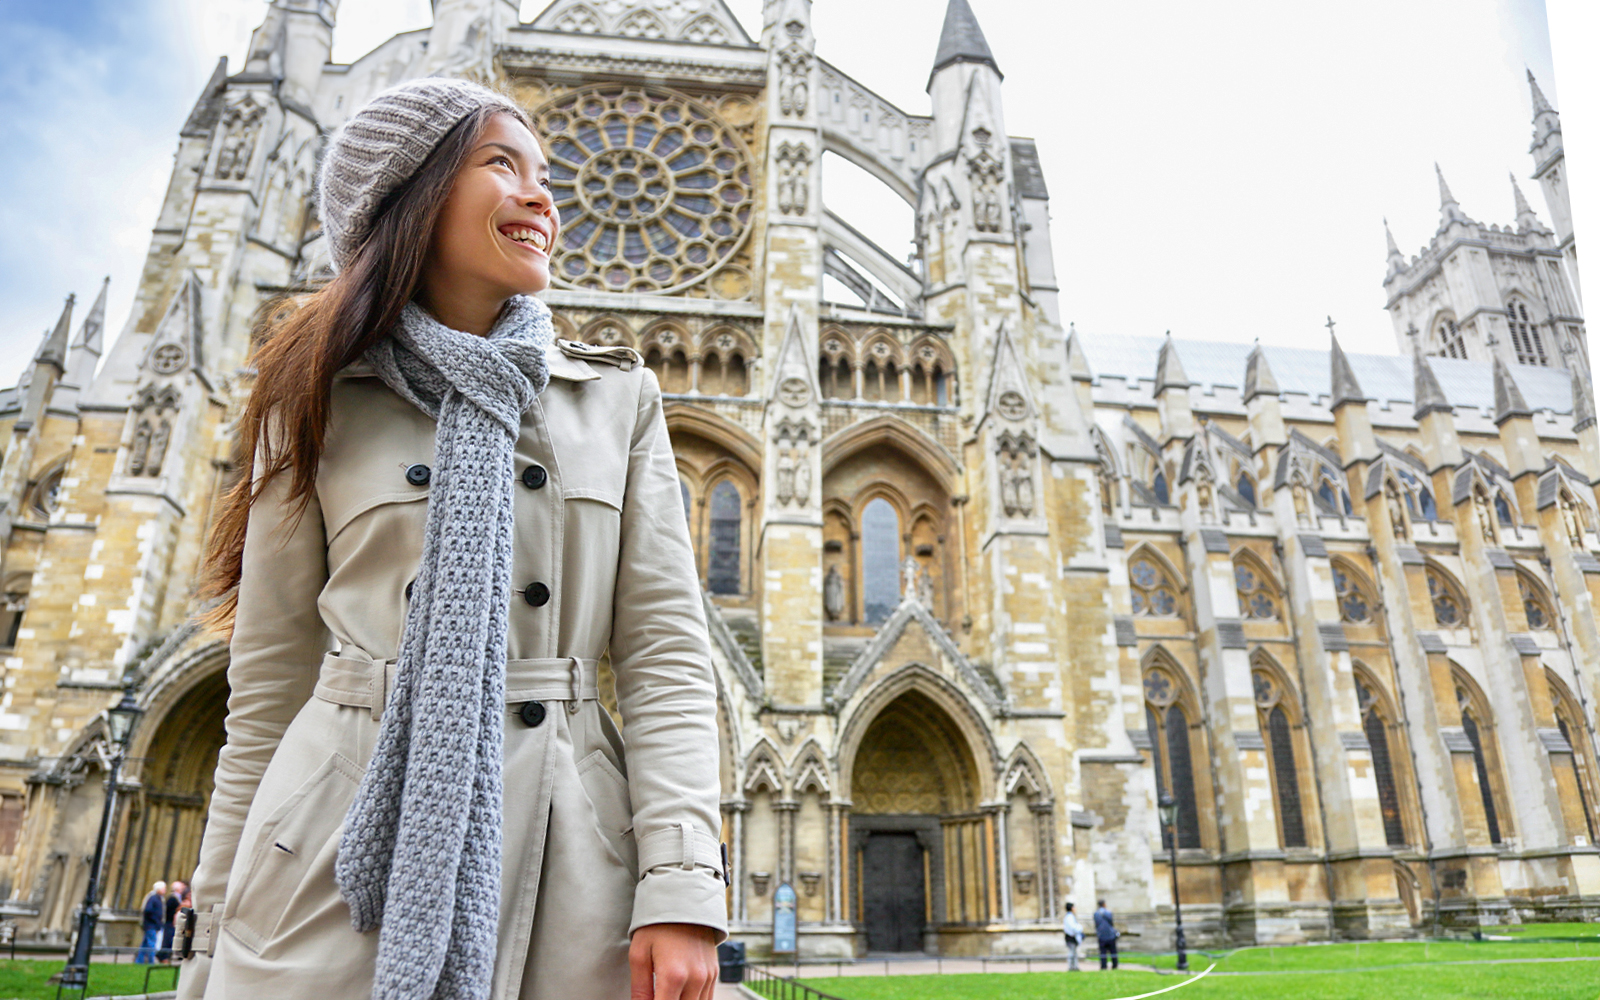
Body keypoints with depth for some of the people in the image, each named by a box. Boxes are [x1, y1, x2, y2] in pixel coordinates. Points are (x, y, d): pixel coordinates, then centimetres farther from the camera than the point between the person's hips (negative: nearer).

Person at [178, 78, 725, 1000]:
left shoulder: (619, 398, 6)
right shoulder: (320, 400, 5)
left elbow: (665, 653, 0)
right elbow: (270, 684, 6)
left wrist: (681, 881, -11)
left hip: (562, 852, 1)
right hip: (349, 850, 0)